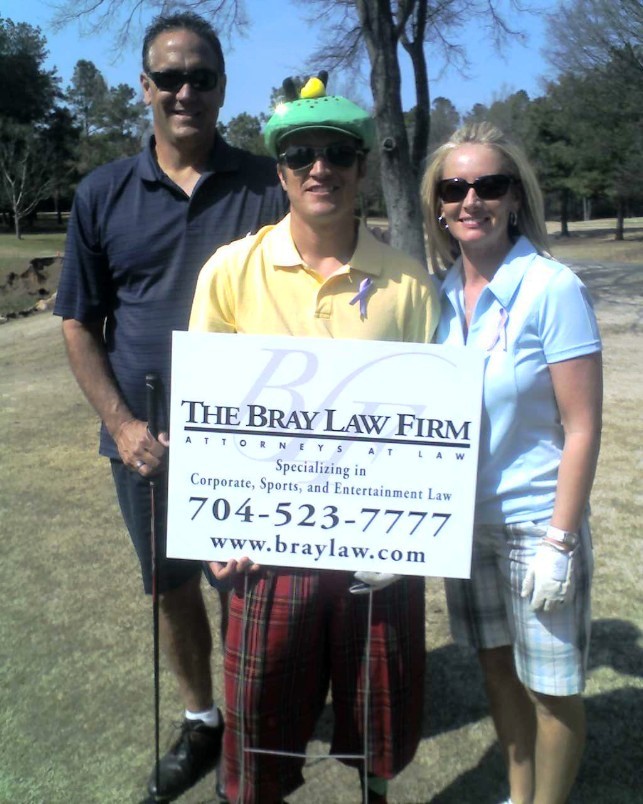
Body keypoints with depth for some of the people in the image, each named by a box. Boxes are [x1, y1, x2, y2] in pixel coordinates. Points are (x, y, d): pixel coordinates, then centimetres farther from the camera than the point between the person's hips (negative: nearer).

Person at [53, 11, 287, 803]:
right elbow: (79, 322, 3)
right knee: (171, 583, 17)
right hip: (147, 439, 3)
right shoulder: (103, 195, 0)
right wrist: (121, 423, -8)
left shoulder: (267, 187, -5)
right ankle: (200, 722, 40)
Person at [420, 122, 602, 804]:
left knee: (551, 688, 10)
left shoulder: (552, 289, -16)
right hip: (465, 518, 5)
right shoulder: (440, 293, 0)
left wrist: (560, 540, -16)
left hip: (535, 520, -5)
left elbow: (582, 427, -15)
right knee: (497, 668, 21)